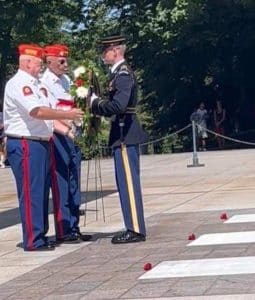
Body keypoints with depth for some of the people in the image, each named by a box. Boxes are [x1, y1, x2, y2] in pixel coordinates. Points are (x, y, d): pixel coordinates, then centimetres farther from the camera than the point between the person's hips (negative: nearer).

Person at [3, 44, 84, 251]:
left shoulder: (34, 84, 18)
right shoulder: (18, 84, -14)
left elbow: (44, 112, 20)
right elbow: (37, 112, -25)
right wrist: (66, 115, -22)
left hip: (40, 143, 10)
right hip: (25, 145, -10)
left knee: (42, 192, 13)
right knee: (31, 193, -6)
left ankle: (40, 236, 21)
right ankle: (33, 240, -2)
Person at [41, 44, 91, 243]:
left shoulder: (67, 80, 14)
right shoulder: (44, 83, -9)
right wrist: (67, 131, -25)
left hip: (73, 137, 8)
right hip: (57, 138, -8)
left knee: (74, 185, 10)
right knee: (60, 186, -4)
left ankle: (74, 228, 17)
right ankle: (63, 232, 1)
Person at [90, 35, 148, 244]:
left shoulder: (123, 74, -15)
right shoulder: (120, 72, 17)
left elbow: (118, 105, -26)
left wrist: (96, 103, -13)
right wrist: (98, 103, 4)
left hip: (125, 135, -10)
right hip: (124, 134, 10)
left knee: (129, 181, -7)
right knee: (126, 182, 13)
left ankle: (136, 230, -4)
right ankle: (133, 227, 19)